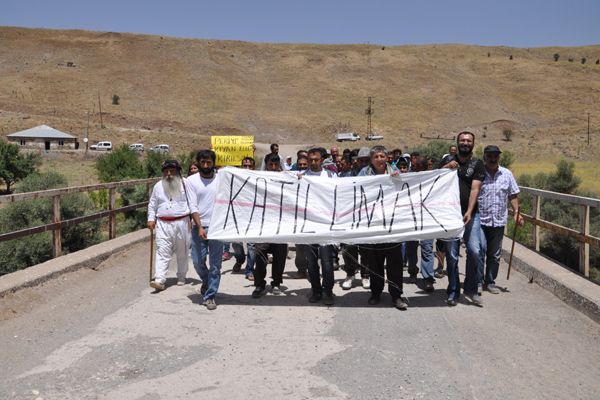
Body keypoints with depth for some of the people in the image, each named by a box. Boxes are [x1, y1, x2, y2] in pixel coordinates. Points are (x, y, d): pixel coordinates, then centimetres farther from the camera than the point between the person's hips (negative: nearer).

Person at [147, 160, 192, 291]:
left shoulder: (185, 184, 0)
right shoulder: (158, 186, 10)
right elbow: (152, 205, 17)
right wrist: (151, 219, 7)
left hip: (182, 223, -2)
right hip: (163, 224, 2)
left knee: (182, 253, 9)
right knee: (162, 252, -7)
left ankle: (181, 277, 26)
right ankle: (159, 280, -12)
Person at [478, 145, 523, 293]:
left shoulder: (507, 174, 8)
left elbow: (513, 195, 14)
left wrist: (516, 212, 4)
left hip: (499, 221, 4)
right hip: (479, 220, -4)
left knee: (495, 254, 11)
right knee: (480, 251, -8)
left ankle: (490, 282, 24)